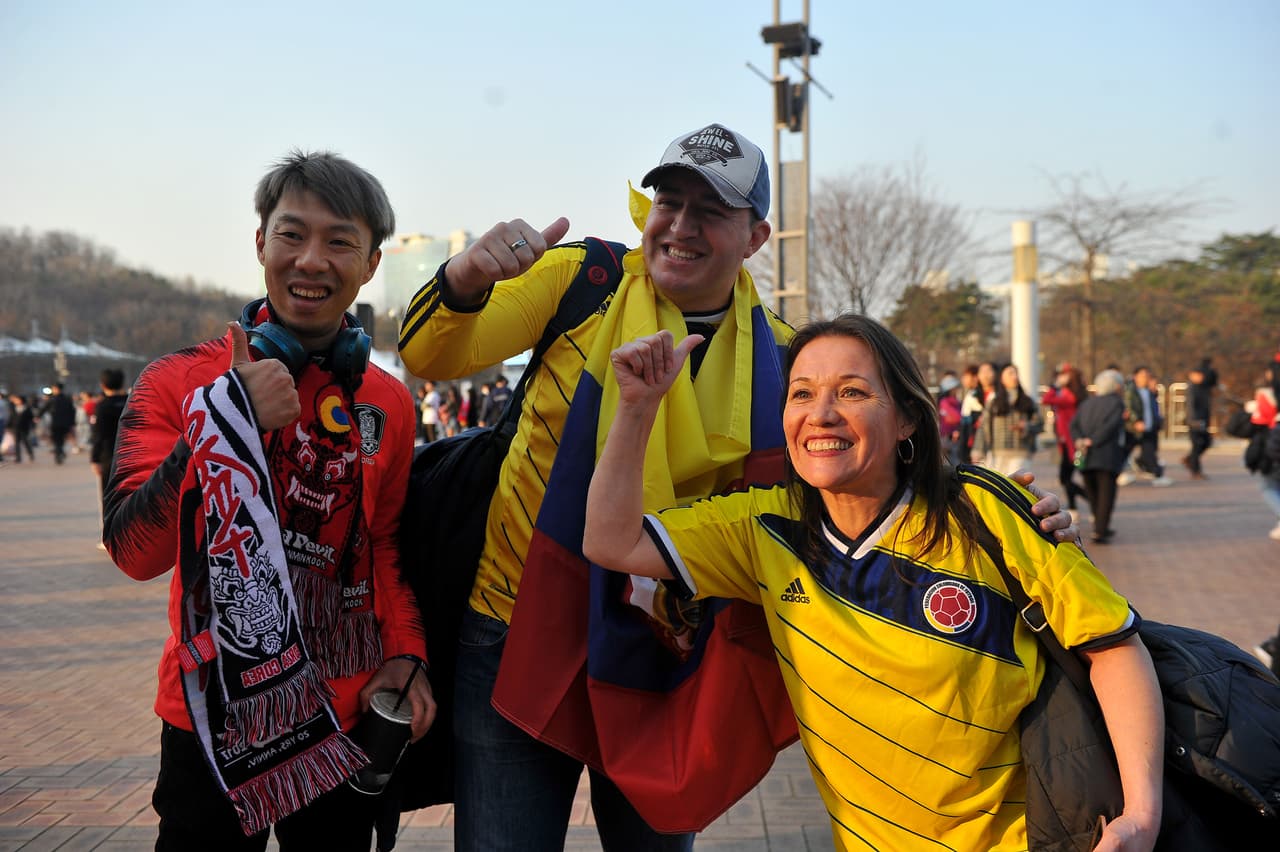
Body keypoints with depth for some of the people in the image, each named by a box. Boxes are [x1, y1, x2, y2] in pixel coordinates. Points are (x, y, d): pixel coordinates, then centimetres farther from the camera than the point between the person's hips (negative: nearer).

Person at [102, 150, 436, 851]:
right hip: (214, 718, -2)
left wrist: (405, 652, -3)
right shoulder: (179, 382, -7)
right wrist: (230, 419, -25)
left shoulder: (387, 403, 2)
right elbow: (135, 552, -16)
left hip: (346, 719, 3)